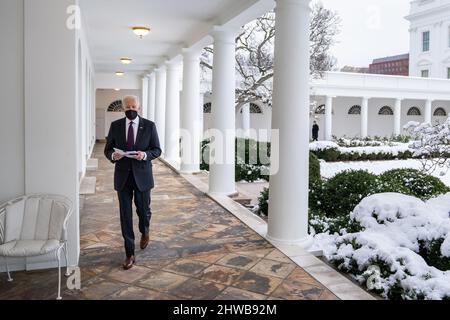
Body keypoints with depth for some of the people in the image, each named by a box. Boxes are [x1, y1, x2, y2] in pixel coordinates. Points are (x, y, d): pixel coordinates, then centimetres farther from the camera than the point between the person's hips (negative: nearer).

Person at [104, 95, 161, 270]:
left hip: (142, 176, -1)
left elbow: (157, 150, 1)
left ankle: (145, 231, 47)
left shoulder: (149, 126, -1)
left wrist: (145, 154, -20)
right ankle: (130, 254, 11)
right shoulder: (115, 126, 3)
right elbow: (107, 149, 7)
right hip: (123, 176, 1)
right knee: (125, 215, 2)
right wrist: (113, 155, -17)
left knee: (143, 210, 11)